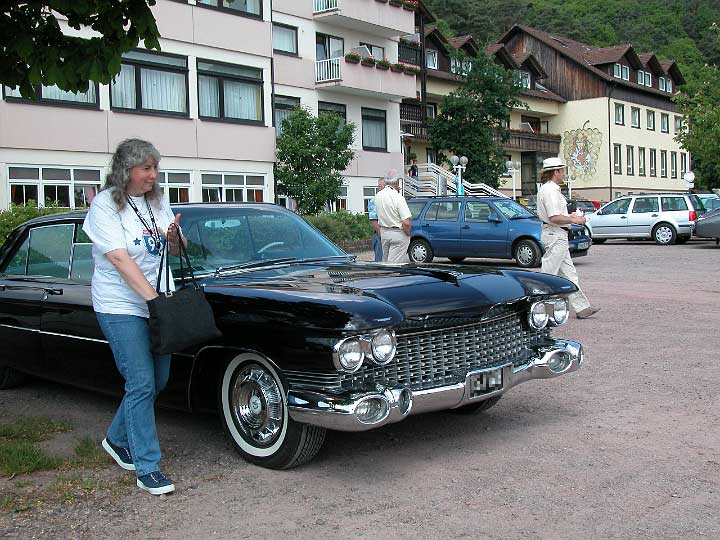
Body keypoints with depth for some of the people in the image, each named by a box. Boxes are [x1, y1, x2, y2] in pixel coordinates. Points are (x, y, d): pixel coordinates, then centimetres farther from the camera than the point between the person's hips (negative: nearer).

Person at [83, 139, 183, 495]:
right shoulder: (105, 206, -11)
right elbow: (119, 258, -21)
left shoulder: (158, 201, 8)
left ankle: (117, 440, 34)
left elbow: (174, 252, 15)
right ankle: (147, 469, -1)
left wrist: (174, 237, -9)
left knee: (157, 381, 12)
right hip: (121, 307, -7)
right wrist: (153, 298, -28)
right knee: (142, 385, -9)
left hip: (158, 301, 7)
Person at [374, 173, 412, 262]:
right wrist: (408, 235, -6)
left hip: (383, 232, 7)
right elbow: (406, 223, -21)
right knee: (394, 262, -4)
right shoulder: (398, 198, -19)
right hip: (398, 234, -7)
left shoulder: (378, 195, 2)